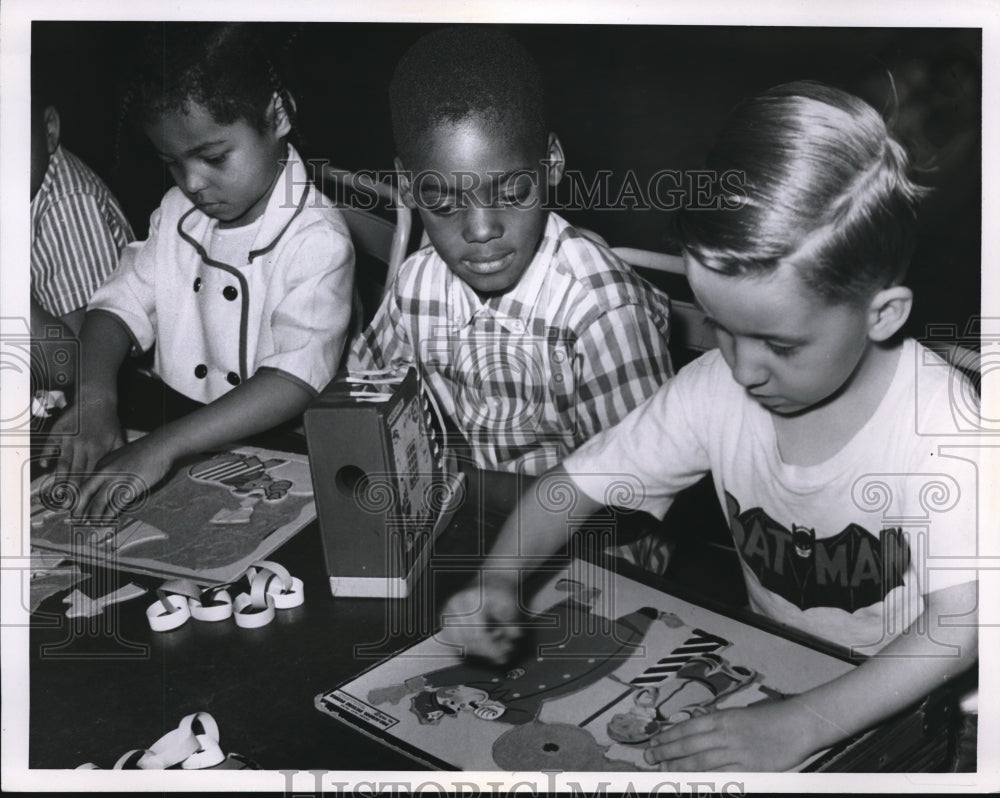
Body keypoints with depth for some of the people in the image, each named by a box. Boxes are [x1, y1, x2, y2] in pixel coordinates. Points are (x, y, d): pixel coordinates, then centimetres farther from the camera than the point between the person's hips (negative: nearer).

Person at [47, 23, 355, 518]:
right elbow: (123, 303, 7)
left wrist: (165, 446, -32)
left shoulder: (316, 240, -15)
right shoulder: (179, 211, 8)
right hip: (167, 421, 6)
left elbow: (295, 379, -25)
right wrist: (94, 401, -13)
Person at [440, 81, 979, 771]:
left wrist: (803, 727, -37)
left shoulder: (939, 424, -21)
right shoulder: (717, 388, -10)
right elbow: (577, 482, -4)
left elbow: (960, 624, -26)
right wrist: (499, 579, -20)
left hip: (901, 707, -2)